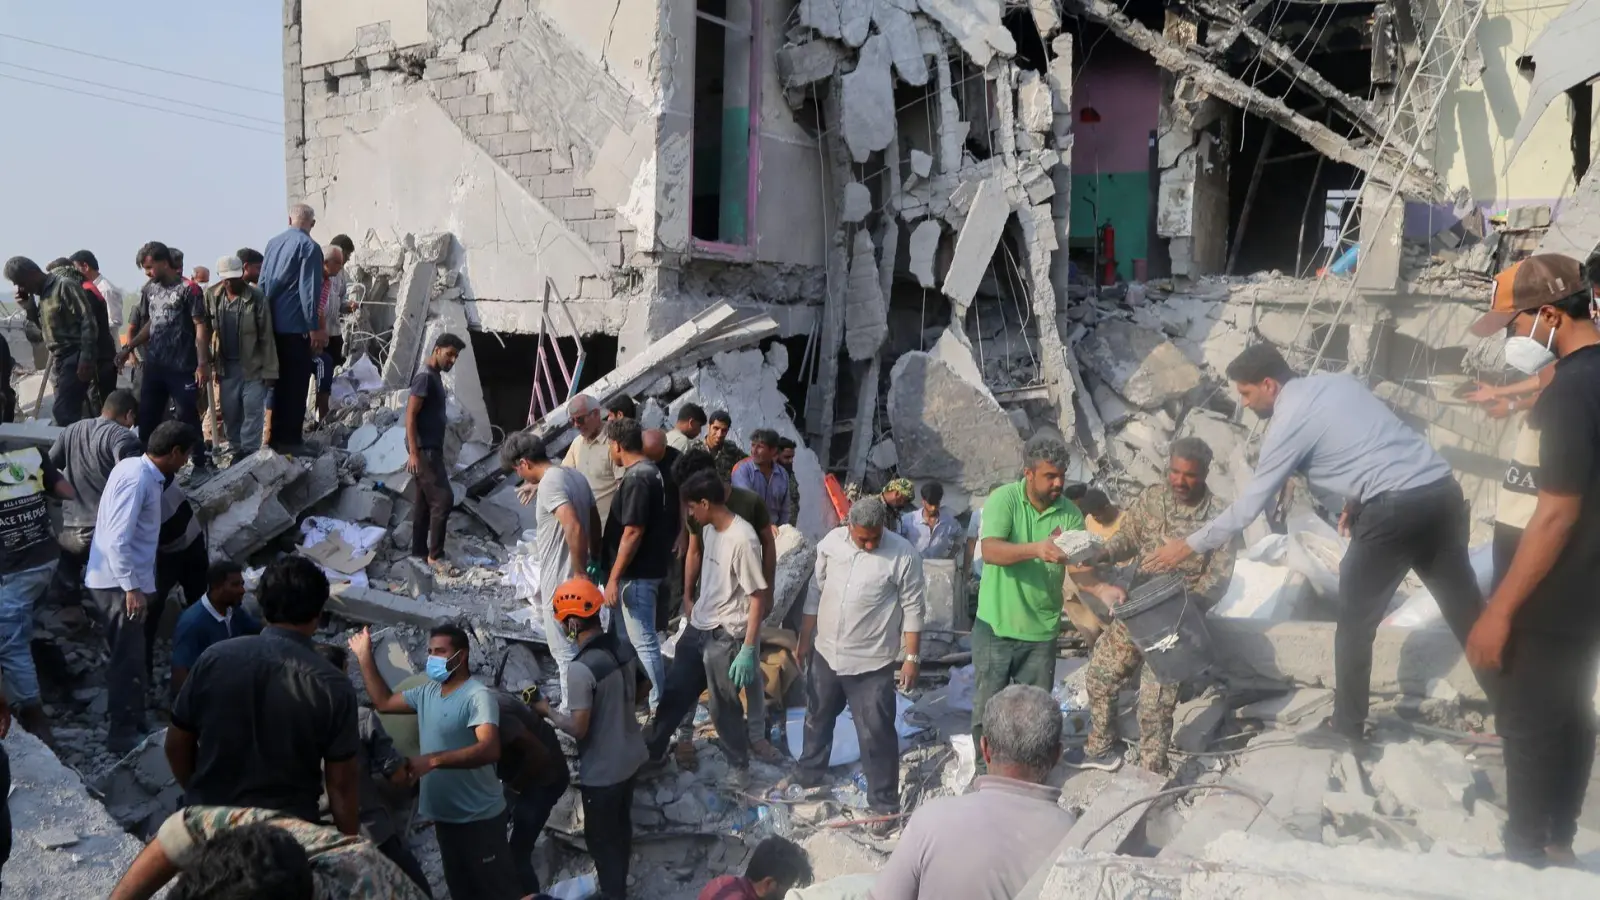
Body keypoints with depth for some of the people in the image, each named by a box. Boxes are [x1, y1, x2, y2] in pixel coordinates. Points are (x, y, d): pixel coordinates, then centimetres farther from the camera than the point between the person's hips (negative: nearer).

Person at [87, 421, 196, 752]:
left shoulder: (139, 470, 9)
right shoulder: (137, 478, -20)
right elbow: (117, 540, -26)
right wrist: (132, 587, -24)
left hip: (122, 581, 10)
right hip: (118, 584, -10)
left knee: (131, 658, 18)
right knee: (128, 661, -1)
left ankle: (135, 723, 29)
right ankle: (122, 735, 8)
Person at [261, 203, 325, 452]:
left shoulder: (273, 243, 10)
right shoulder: (309, 247, -11)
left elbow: (262, 282, 13)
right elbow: (309, 290, -16)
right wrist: (314, 327, -13)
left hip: (273, 324, 7)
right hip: (296, 325, -7)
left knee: (279, 380, 16)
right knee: (296, 382, 0)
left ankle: (276, 436, 23)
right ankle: (290, 439, 1)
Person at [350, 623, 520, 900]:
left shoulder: (478, 696, -20)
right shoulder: (426, 693, 7)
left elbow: (490, 749, -32)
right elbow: (383, 702, 18)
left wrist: (433, 760, -39)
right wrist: (365, 657, 12)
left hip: (479, 817, -9)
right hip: (445, 815, 9)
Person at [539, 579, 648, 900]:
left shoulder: (581, 668, -28)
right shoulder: (625, 648, -6)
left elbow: (579, 728, -23)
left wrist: (548, 712, -9)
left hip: (601, 770, -8)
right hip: (630, 757, 8)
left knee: (600, 836, 13)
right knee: (621, 824, 27)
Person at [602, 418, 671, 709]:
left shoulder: (636, 478, -21)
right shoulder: (648, 472, 10)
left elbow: (633, 532, -24)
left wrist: (614, 578, -20)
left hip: (636, 574, -10)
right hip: (642, 570, 10)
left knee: (644, 642, -2)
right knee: (630, 639, 20)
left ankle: (657, 707, 5)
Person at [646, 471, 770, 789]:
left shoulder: (743, 540, -25)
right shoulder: (709, 530, 1)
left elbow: (758, 598, -22)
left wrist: (748, 649, -22)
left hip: (726, 636, -8)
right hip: (698, 627, 8)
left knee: (724, 707, 7)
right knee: (674, 691, 20)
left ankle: (739, 766, 30)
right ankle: (653, 750, 39)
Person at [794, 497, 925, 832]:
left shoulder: (903, 554, -18)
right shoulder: (831, 541, -5)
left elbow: (913, 609, -11)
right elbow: (816, 591, 6)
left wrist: (912, 657, -11)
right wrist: (805, 640, 10)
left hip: (872, 661, -5)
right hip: (826, 652, 5)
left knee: (876, 734, 2)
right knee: (817, 719, 23)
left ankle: (884, 804, 18)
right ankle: (808, 776, 46)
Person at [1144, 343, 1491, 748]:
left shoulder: (1288, 421, -4)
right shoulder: (1337, 382, 17)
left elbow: (1249, 504, -1)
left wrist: (1189, 545, 6)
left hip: (1395, 509, -8)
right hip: (1443, 491, 8)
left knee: (1356, 621, 7)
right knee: (1466, 608, 16)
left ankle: (1345, 726, 18)